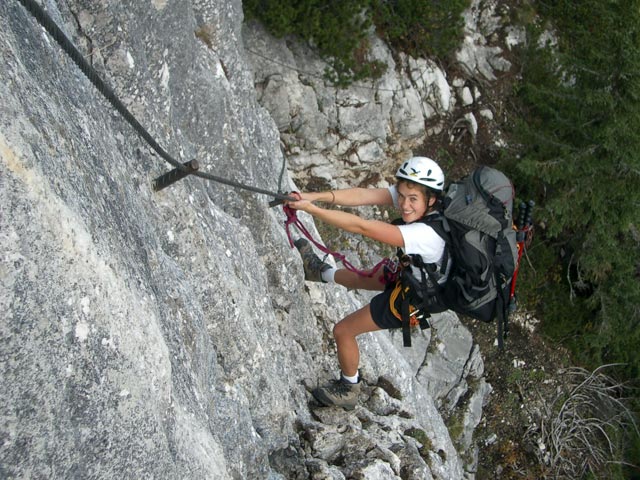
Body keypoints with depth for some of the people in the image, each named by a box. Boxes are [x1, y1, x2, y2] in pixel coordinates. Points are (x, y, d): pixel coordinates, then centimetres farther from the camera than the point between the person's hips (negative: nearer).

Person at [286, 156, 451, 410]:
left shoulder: (426, 234, -42)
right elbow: (364, 195, -26)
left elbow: (361, 227, -43)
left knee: (343, 331, 6)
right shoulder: (414, 196, -19)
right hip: (411, 274, 7)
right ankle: (322, 272, 63)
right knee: (359, 278, 30)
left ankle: (348, 390, 30)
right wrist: (317, 196, -38)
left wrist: (309, 208, -40)